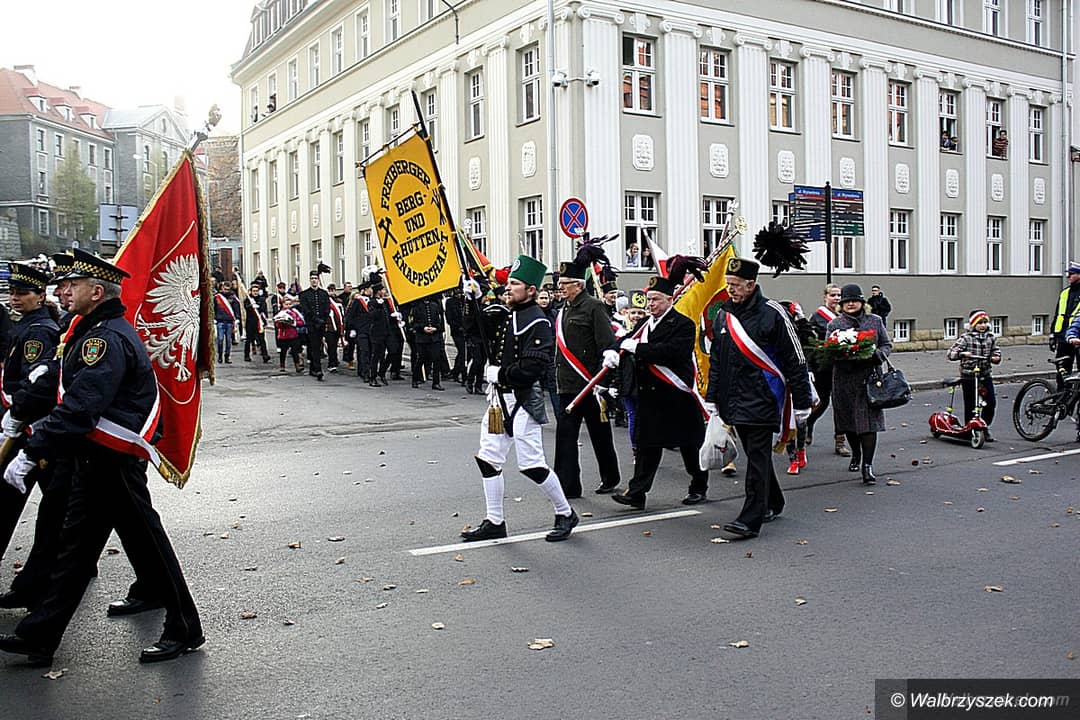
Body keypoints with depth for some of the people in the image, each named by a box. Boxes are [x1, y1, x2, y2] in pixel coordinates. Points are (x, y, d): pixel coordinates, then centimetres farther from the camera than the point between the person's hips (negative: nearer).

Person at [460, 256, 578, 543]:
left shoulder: (537, 322, -15)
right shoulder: (504, 316, 11)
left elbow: (534, 366, -23)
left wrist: (499, 373, -16)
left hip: (522, 400, -8)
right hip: (499, 399, 9)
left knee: (531, 464, -5)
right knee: (488, 459, 9)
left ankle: (565, 514, 15)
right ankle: (494, 522, 20)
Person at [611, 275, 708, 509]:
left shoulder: (683, 324, -11)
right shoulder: (645, 324, 12)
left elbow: (671, 352, -26)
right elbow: (637, 357, 15)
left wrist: (637, 347, -23)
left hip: (678, 396, -5)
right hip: (650, 396, 5)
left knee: (689, 444, 9)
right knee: (647, 444, 3)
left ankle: (699, 487, 27)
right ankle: (636, 492, 3)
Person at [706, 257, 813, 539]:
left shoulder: (772, 313, -9)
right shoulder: (723, 315, 9)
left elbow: (795, 361, -6)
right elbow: (715, 360, 17)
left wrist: (802, 402, -6)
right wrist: (711, 399, 14)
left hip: (762, 399, -6)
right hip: (734, 399, 6)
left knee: (758, 457, -6)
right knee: (755, 454, 16)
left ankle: (751, 520, -4)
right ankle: (773, 504, 33)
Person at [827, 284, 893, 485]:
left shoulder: (875, 321, 9)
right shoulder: (834, 324, 7)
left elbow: (887, 345, 13)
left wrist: (878, 355, -9)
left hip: (869, 377, -1)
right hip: (845, 379, 1)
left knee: (869, 419, -9)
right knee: (848, 419, 10)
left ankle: (867, 465, -9)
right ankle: (856, 455, 34)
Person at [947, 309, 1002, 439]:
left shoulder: (991, 337, 8)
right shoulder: (965, 338, -7)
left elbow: (996, 351, 14)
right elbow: (950, 354, -12)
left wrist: (996, 358, -9)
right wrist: (962, 353, -31)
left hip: (985, 376, 4)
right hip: (968, 376, -4)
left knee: (991, 402, 2)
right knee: (970, 405, 1)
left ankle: (985, 427, 21)